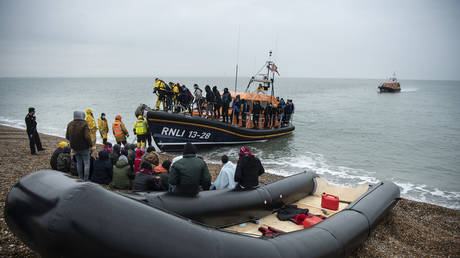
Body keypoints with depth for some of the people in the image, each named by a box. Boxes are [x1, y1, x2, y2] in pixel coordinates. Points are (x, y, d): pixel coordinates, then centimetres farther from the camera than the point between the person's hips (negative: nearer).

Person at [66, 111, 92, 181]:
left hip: (75, 147, 6)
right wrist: (90, 145, -11)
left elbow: (67, 137, 6)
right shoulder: (84, 124, -17)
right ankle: (85, 180, 2)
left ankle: (81, 179, 25)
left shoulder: (70, 125, 1)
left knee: (79, 163, 17)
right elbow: (87, 136, -23)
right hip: (84, 147, -5)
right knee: (86, 163, 3)